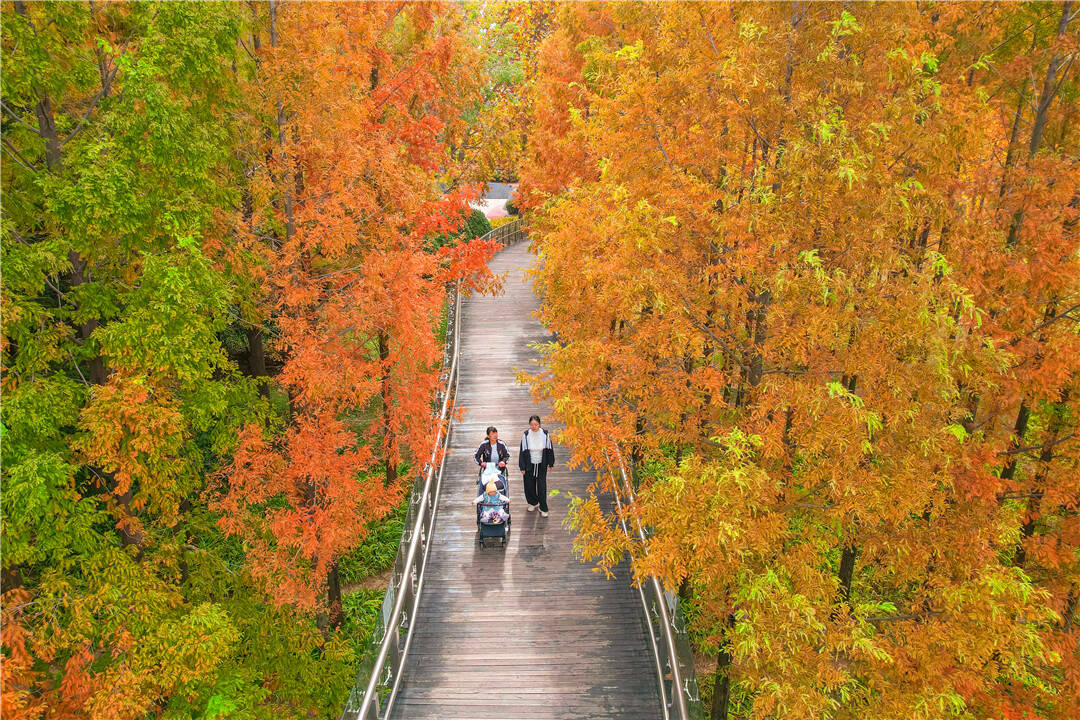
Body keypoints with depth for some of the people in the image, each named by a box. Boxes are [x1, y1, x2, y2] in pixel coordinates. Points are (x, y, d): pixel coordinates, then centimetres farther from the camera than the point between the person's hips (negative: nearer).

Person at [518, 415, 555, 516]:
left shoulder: (545, 434, -10)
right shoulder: (526, 435, -11)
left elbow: (549, 449, 2)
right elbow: (522, 451, -5)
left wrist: (550, 463, 8)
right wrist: (522, 467, -3)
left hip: (541, 465, -1)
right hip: (529, 465, 1)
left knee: (542, 487, 0)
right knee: (529, 485, 11)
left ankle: (543, 508, 15)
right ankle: (533, 503, 37)